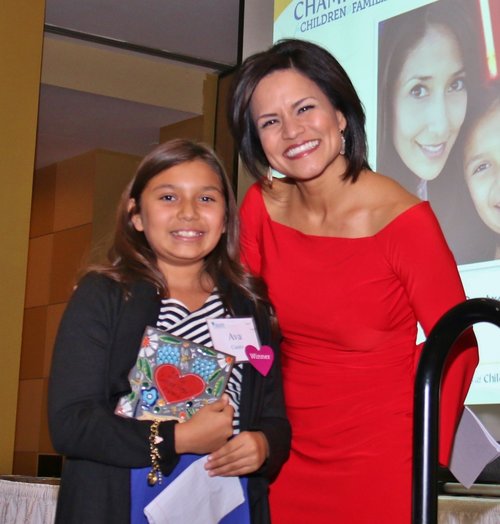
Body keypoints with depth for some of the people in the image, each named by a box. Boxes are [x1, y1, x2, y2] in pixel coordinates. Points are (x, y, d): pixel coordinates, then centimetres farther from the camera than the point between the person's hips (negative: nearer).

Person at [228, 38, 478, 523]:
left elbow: (455, 349, -8)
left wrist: (424, 465, -10)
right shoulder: (261, 207, -4)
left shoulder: (403, 219, -16)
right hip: (292, 460, 4)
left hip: (382, 464, -4)